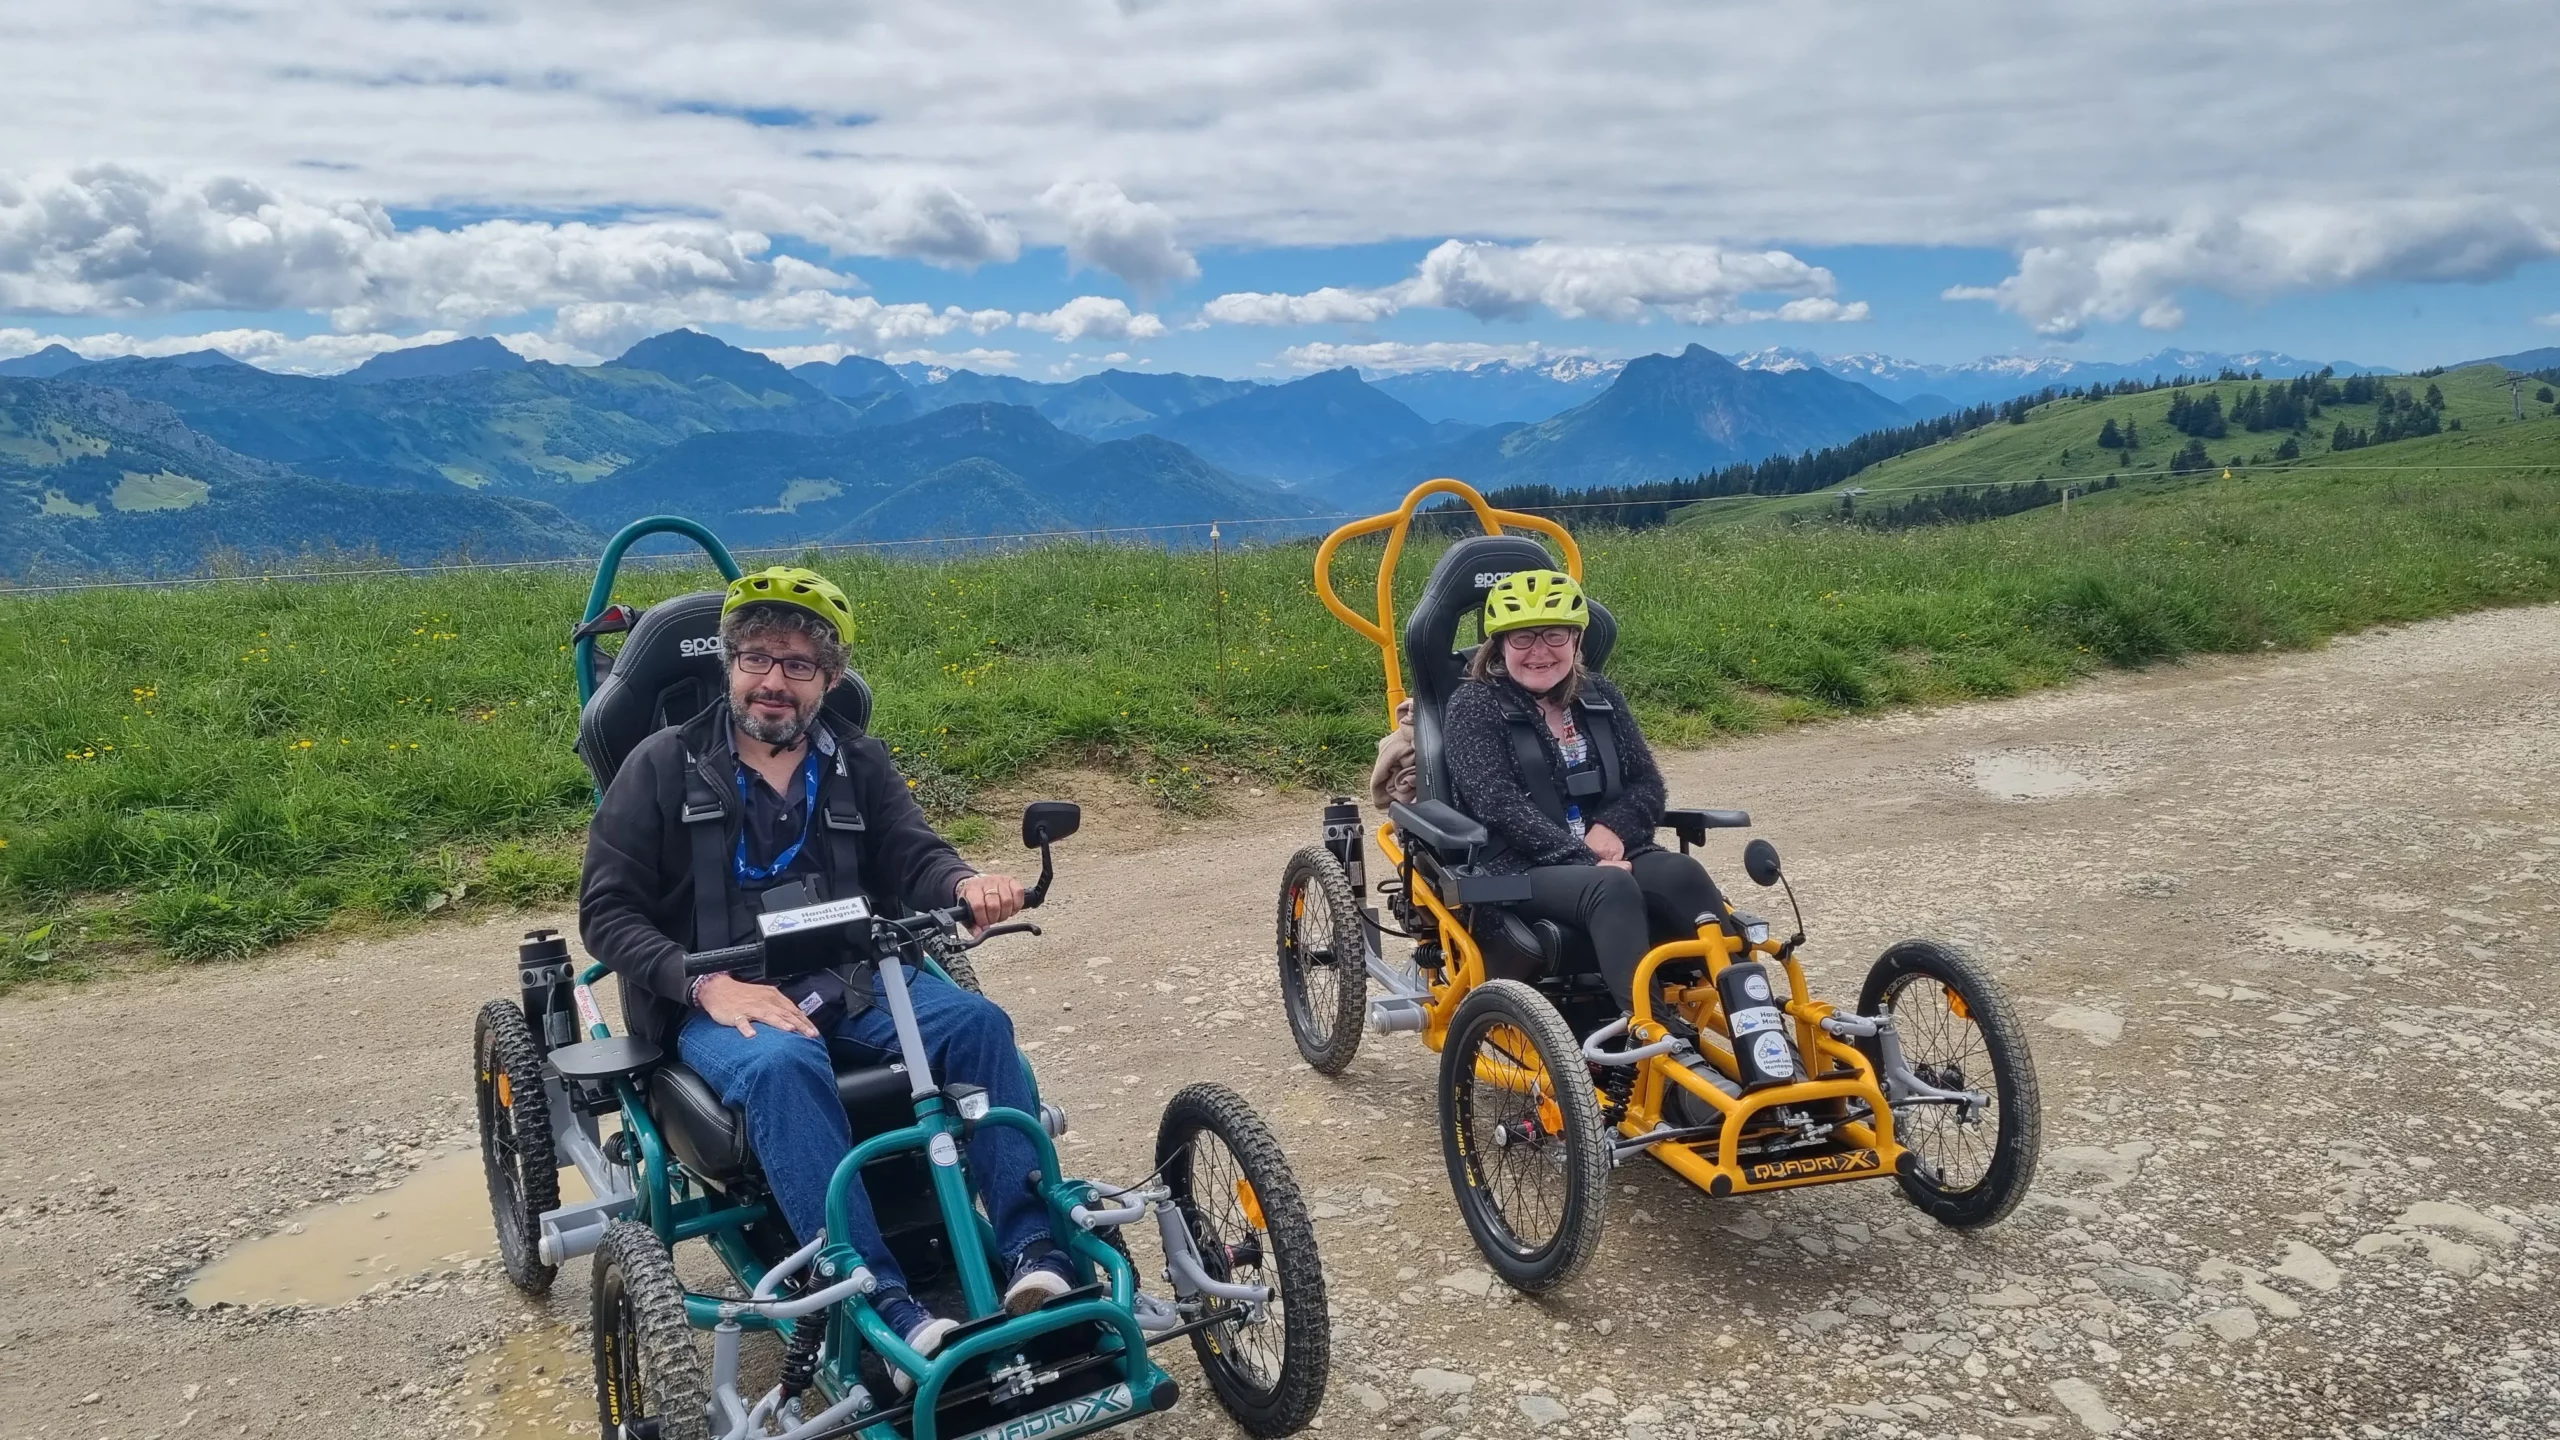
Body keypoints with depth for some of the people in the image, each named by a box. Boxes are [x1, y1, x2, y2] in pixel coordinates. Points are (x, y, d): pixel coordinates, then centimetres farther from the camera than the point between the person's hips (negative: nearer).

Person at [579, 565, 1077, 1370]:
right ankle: (885, 1305, -42)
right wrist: (707, 982, -17)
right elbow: (608, 911, 0)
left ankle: (1034, 1249, -26)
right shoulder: (665, 768, 3)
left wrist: (965, 885, -26)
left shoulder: (857, 762, 12)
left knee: (977, 1022, -25)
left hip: (855, 985, 3)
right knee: (782, 1064, -37)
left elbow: (913, 856, 1)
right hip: (724, 1001, -3)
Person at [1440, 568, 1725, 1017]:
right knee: (1612, 888, -35)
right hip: (1521, 868, -5)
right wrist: (1585, 861, -21)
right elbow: (1499, 804, -13)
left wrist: (1612, 829, -11)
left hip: (1608, 853, 5)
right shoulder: (1473, 705, -1)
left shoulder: (1600, 698, 15)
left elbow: (1647, 783, 12)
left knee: (1681, 873, -27)